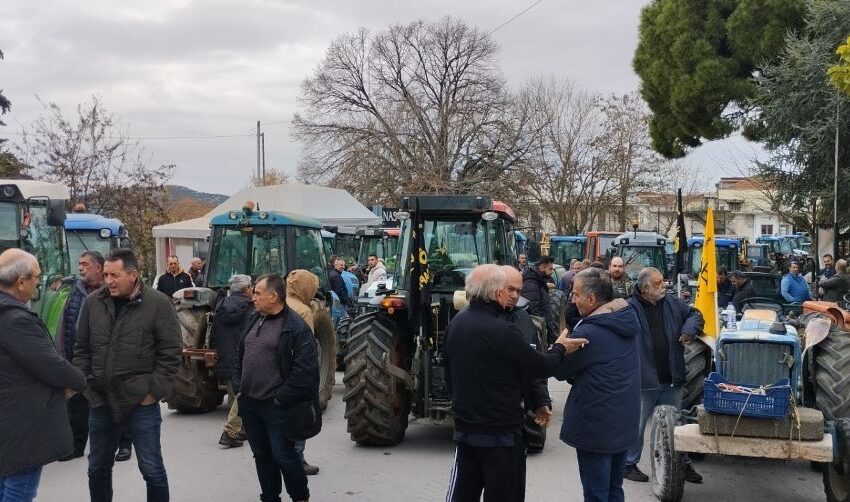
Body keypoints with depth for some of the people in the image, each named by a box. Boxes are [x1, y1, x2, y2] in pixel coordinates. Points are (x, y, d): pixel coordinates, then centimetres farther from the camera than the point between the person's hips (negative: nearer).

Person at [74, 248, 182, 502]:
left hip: (141, 403, -4)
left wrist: (155, 391, -10)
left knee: (152, 469, 3)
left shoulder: (158, 303, -9)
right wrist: (85, 384, 4)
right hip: (101, 400, 4)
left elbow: (171, 352, -8)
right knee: (98, 468, 16)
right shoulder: (93, 302, 2)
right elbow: (81, 348, 11)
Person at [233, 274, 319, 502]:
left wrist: (282, 398, -16)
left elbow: (304, 369, -19)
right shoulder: (254, 321, 11)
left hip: (276, 406, -7)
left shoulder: (296, 327, -14)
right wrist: (238, 387, 9)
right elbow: (240, 357, 20)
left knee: (283, 454, -1)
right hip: (248, 403, 7)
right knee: (261, 454, 15)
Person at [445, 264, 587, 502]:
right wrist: (560, 348, 6)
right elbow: (541, 367, -14)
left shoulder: (456, 323, 1)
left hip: (464, 428, 7)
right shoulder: (501, 331, -23)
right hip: (500, 432, -7)